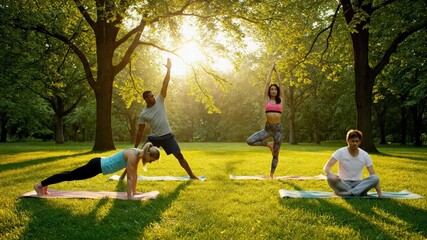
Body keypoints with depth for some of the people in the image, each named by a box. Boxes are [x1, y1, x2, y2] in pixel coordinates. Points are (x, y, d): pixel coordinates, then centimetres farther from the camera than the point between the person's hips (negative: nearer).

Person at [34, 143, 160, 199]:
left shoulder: (138, 154, -1)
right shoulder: (133, 156, -27)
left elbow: (134, 175, 8)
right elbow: (130, 178, -25)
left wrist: (134, 192, 12)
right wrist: (129, 196, -19)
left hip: (100, 164, 9)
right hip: (97, 166, -9)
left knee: (72, 175, 21)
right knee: (71, 175, 4)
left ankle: (45, 184, 37)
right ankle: (40, 184, 18)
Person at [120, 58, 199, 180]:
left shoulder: (160, 101, -3)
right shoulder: (143, 114, -3)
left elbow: (165, 84, -11)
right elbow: (140, 131, 2)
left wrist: (169, 69, -18)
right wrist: (135, 147, 1)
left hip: (167, 136, -1)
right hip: (154, 138, 1)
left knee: (179, 156, -2)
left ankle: (192, 175, 7)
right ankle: (125, 173, 15)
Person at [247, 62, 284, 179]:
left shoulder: (280, 100, 7)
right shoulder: (267, 99, 5)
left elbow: (280, 84, 9)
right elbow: (267, 83, 7)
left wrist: (276, 71, 16)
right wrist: (271, 69, 13)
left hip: (278, 128, 0)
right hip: (267, 128, 0)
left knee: (276, 154, 5)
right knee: (250, 141, -17)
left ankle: (271, 174, 19)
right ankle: (268, 144, 6)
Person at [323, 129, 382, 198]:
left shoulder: (365, 155, -4)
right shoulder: (340, 152, -11)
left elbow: (373, 174, -3)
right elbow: (326, 167, -20)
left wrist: (379, 192, -15)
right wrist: (330, 174, -43)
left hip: (358, 184, 2)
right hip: (343, 184, -2)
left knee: (375, 177, -26)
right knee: (330, 178, -34)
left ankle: (348, 193, -34)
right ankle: (361, 192, -25)